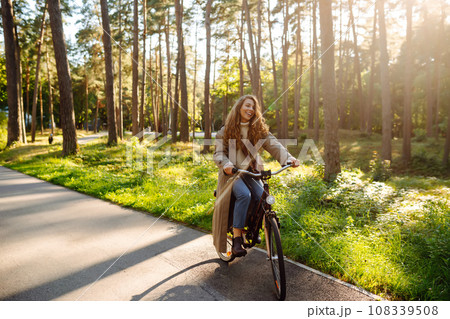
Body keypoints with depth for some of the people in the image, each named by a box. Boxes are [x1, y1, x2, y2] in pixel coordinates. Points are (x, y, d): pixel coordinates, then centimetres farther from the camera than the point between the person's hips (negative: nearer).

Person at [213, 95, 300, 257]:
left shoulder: (259, 129, 7)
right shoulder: (226, 130, 3)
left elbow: (273, 145, -7)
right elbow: (219, 152, -5)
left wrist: (288, 158, -26)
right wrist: (226, 164, -28)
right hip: (233, 173, -2)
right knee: (244, 195, -31)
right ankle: (237, 238, -21)